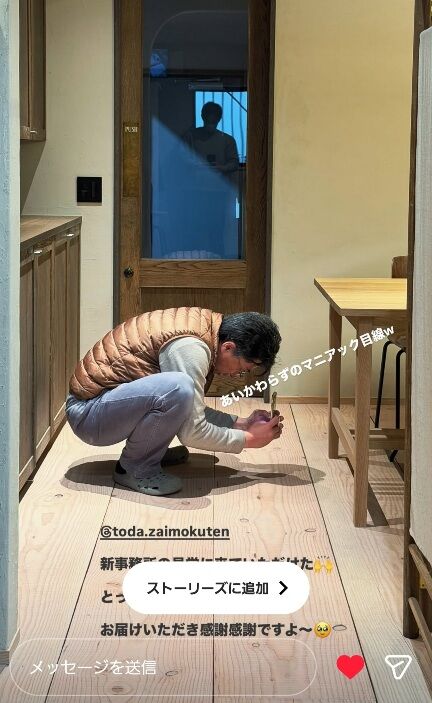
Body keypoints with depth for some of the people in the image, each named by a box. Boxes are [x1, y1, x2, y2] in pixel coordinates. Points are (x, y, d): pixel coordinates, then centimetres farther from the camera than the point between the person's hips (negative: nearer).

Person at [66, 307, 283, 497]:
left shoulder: (205, 324, 4)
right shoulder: (189, 347, -25)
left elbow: (193, 410, 14)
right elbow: (192, 431, -24)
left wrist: (241, 423, 5)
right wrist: (248, 439, -12)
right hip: (88, 415, -10)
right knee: (178, 388, -32)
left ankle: (149, 450, 13)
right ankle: (135, 467, -10)